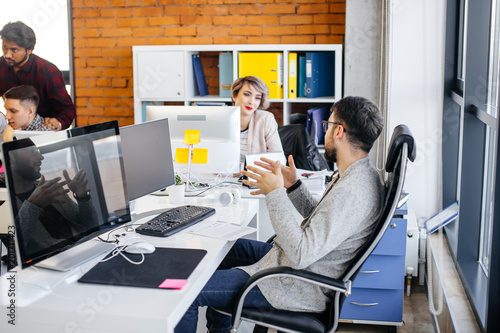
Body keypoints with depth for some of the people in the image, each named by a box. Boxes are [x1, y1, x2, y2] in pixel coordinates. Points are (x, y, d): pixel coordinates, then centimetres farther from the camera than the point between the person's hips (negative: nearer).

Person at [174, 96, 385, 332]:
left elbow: (300, 255, -32)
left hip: (298, 286, -11)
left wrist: (276, 193, -25)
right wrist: (293, 186, 2)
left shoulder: (351, 192, -30)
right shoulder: (357, 173, 3)